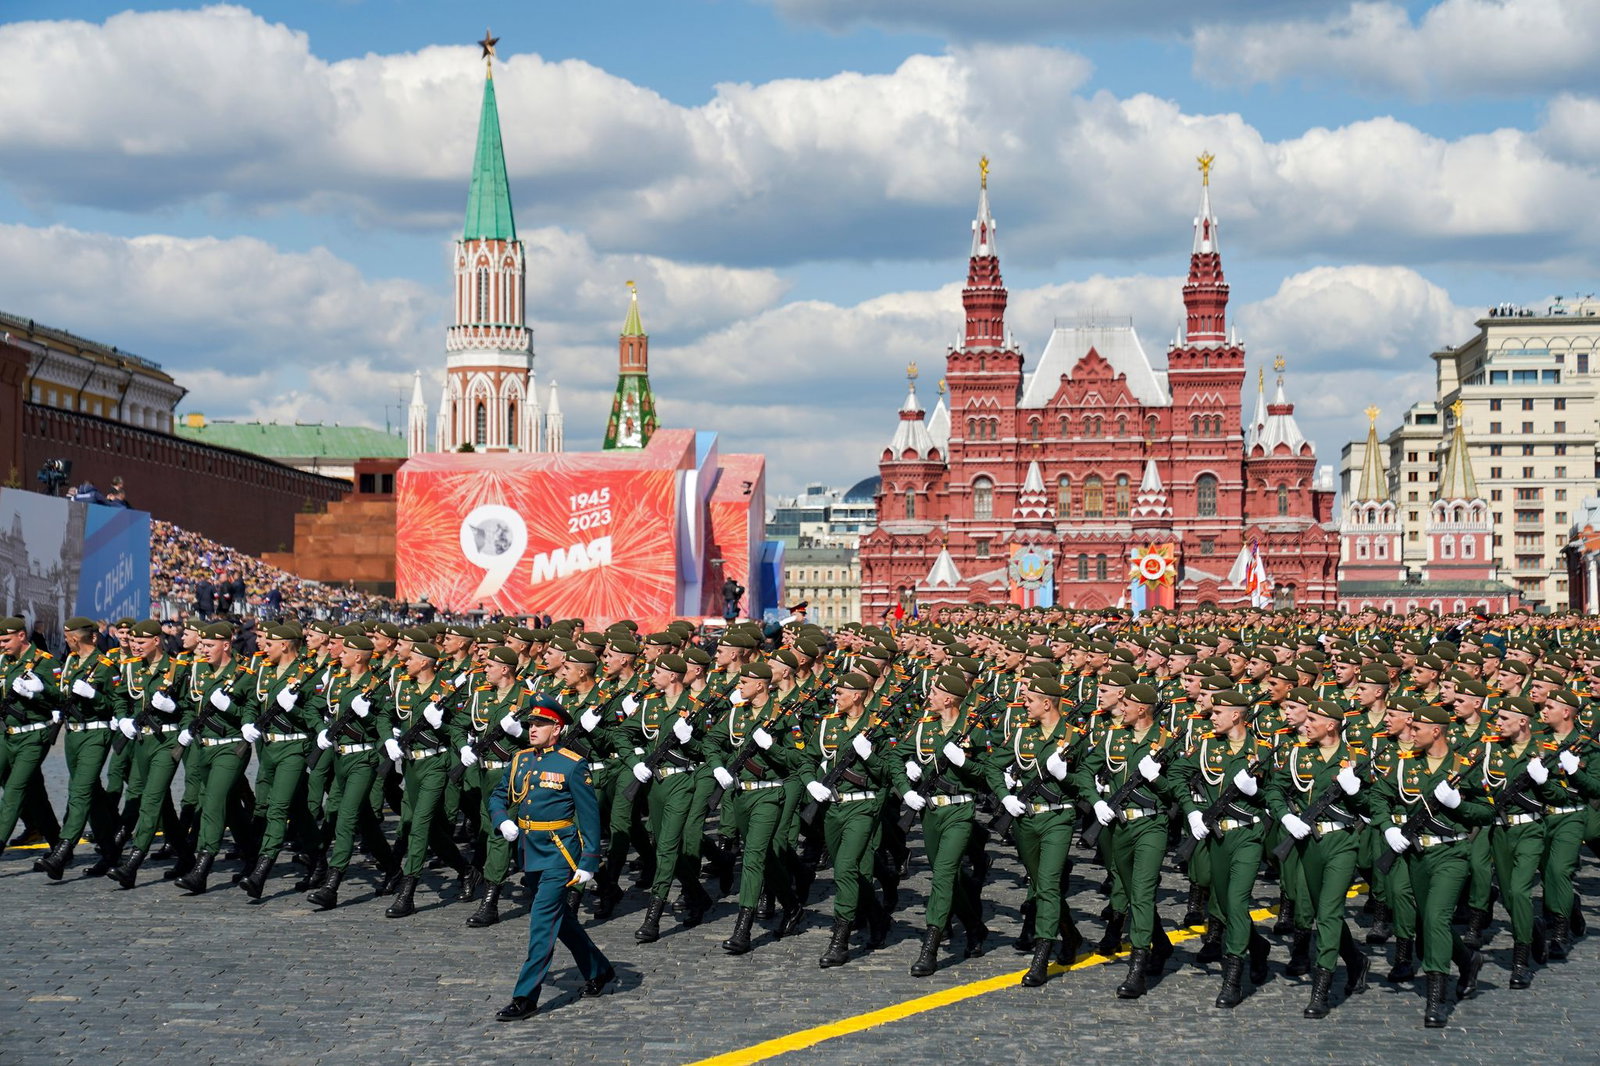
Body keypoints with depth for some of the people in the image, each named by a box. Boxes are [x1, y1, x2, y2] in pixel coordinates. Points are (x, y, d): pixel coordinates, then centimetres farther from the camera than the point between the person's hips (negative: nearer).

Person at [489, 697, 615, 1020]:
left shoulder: (572, 765, -10)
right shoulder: (520, 760, 7)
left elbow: (589, 815, -9)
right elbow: (498, 796, 17)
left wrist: (589, 862, -12)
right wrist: (503, 821, -5)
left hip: (560, 851, -7)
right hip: (530, 851, 7)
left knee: (543, 919, -10)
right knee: (560, 916, 17)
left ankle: (526, 997, -8)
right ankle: (598, 970, 36)